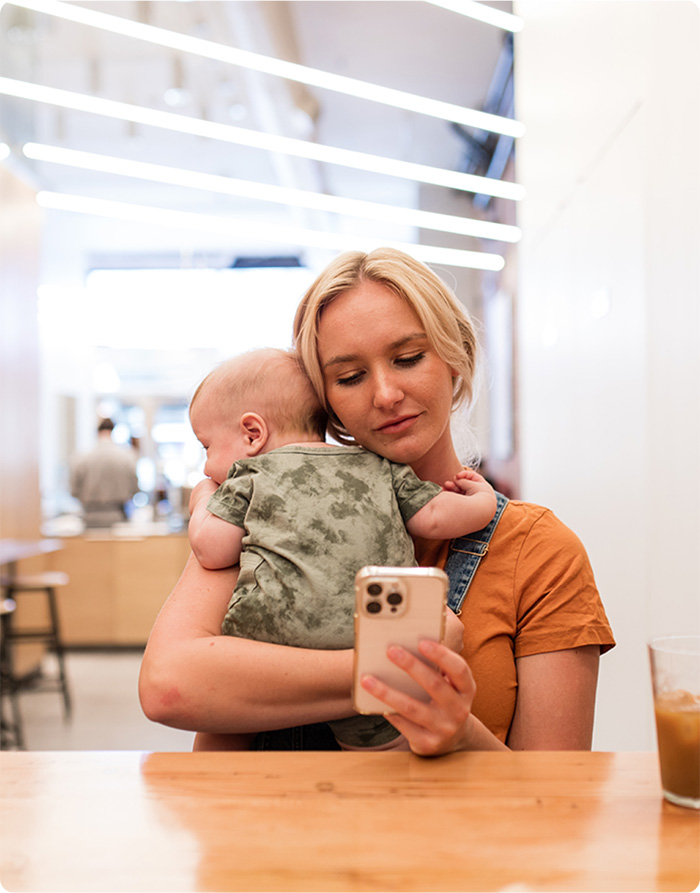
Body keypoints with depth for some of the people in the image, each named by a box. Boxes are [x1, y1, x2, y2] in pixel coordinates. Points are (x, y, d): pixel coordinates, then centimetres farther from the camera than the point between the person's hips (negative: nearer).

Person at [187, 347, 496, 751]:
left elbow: (212, 551, 6)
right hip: (374, 643, 2)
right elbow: (435, 518, 14)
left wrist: (204, 502, 27)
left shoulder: (250, 474, 13)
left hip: (277, 632, -1)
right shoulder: (382, 467, 22)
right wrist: (483, 500, 34)